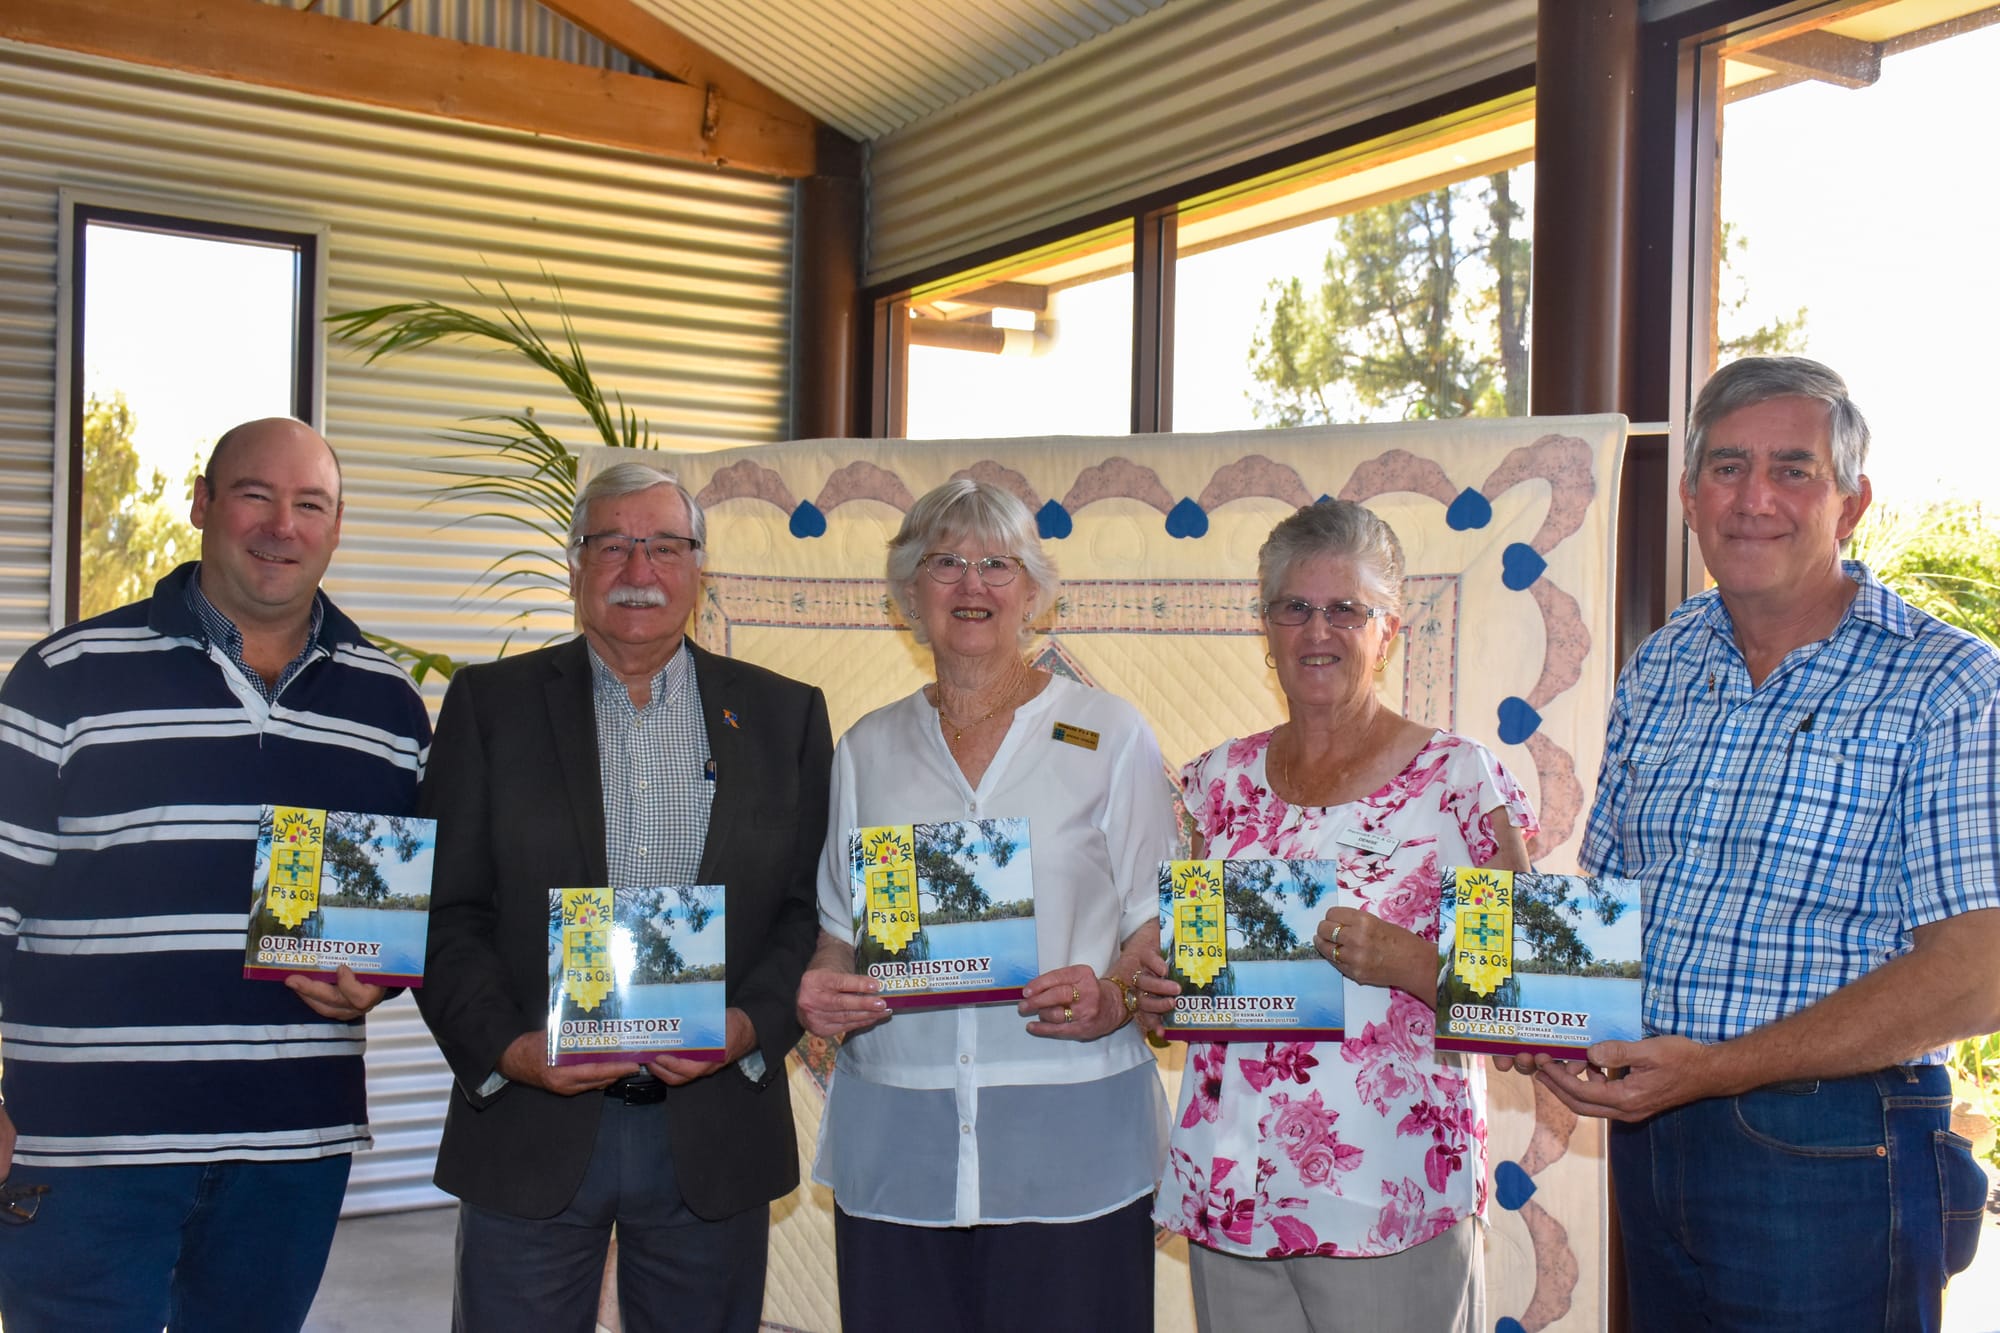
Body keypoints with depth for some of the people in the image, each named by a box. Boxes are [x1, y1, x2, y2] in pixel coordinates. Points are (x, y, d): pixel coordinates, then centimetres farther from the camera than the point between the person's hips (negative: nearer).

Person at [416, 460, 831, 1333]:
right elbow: (444, 911, 1)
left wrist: (749, 1026, -13)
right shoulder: (491, 704, 4)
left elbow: (813, 909, 2)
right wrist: (506, 1047, -13)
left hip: (716, 1135, 1)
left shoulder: (784, 716, 7)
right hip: (529, 1131, -1)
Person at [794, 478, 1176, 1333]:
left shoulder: (1109, 735, 4)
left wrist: (1113, 997, -16)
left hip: (1071, 1141, -2)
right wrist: (819, 990, -3)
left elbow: (1160, 918, 3)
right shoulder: (867, 749, 13)